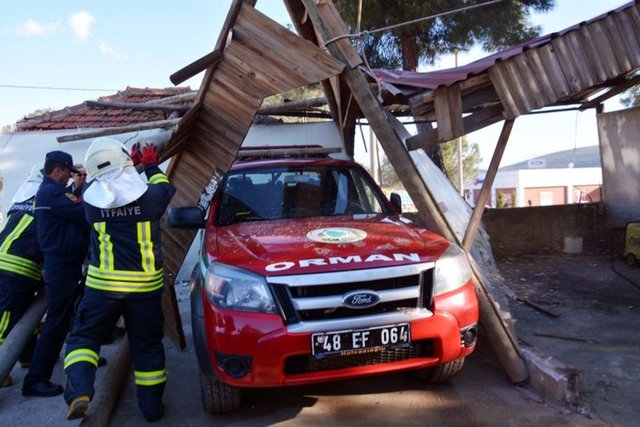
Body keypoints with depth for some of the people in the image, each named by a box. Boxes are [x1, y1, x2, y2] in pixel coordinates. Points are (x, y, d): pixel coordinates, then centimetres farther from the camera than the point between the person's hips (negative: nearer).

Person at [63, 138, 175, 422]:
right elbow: (164, 187, 17)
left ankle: (79, 392, -8)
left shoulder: (92, 198, -3)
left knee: (83, 337, 14)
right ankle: (151, 407, 20)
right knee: (147, 346, 12)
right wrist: (151, 165, 32)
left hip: (102, 284, 0)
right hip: (145, 285, 0)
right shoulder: (151, 195, -8)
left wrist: (132, 165, 29)